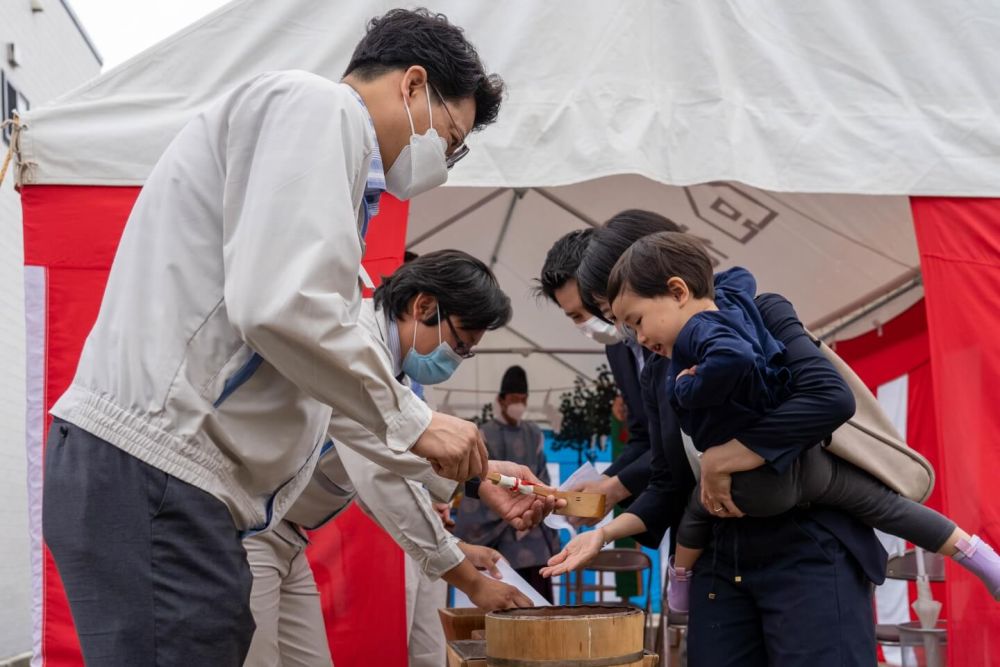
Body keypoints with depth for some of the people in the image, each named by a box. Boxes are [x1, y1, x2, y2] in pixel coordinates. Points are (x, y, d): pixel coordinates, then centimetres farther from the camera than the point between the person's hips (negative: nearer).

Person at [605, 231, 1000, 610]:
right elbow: (740, 276, 35)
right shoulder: (729, 297, 8)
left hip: (756, 489, -7)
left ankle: (680, 581, 45)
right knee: (876, 500, 23)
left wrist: (689, 388, -26)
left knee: (699, 507, 24)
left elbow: (732, 359, -44)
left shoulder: (697, 329, -20)